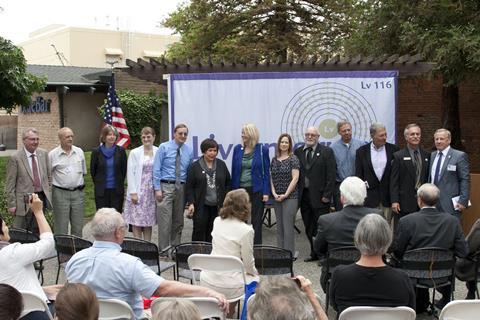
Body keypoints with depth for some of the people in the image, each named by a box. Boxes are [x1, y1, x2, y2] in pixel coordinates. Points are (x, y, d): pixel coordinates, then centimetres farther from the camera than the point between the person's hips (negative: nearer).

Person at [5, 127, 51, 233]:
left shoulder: (43, 154, 5)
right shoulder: (15, 158, -10)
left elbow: (48, 176, 14)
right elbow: (10, 184, -8)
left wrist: (49, 194, 11)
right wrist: (11, 204, -10)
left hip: (41, 198, 5)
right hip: (24, 200, -5)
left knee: (37, 232, 14)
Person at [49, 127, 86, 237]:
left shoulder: (79, 152, 7)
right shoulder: (52, 154, -3)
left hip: (78, 192, 3)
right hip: (60, 193, -3)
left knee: (78, 227, 8)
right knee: (61, 228, 1)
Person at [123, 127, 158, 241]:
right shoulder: (135, 153, 0)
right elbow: (130, 174, -3)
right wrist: (133, 192, -9)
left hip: (152, 192, 2)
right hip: (138, 191, -2)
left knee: (148, 222, 8)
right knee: (137, 221, -2)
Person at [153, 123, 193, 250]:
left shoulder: (189, 151, 9)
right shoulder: (164, 147, -1)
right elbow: (156, 169, -3)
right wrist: (157, 189, -10)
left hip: (181, 187, 4)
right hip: (166, 186, -4)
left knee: (178, 221, 11)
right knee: (165, 220, -9)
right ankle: (163, 249, -1)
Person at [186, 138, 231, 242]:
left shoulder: (221, 165, 9)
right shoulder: (195, 166, 1)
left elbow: (228, 183, 13)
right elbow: (189, 187, -1)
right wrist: (191, 203, -10)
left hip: (217, 206, 3)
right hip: (201, 206, -2)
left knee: (212, 232, 5)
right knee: (199, 231, -2)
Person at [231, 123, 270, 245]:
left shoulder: (262, 149, -4)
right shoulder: (237, 149, 4)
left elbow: (266, 172, -3)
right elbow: (234, 171, 7)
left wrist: (266, 192, -8)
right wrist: (233, 190, 3)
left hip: (256, 190, -3)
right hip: (240, 189, 3)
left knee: (256, 221, 6)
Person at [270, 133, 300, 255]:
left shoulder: (293, 159, -4)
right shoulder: (274, 160, 12)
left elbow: (295, 178, -9)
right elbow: (271, 178, 10)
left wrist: (285, 194, -12)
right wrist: (274, 193, -4)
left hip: (290, 197, -5)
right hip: (277, 198, 5)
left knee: (288, 227, -6)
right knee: (279, 226, 10)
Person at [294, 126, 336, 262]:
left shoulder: (326, 152, 0)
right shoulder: (298, 152, 10)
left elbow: (331, 175, -5)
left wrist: (327, 195, -11)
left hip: (319, 196, -4)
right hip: (304, 195, 4)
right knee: (309, 228, 10)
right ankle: (314, 253, 20)